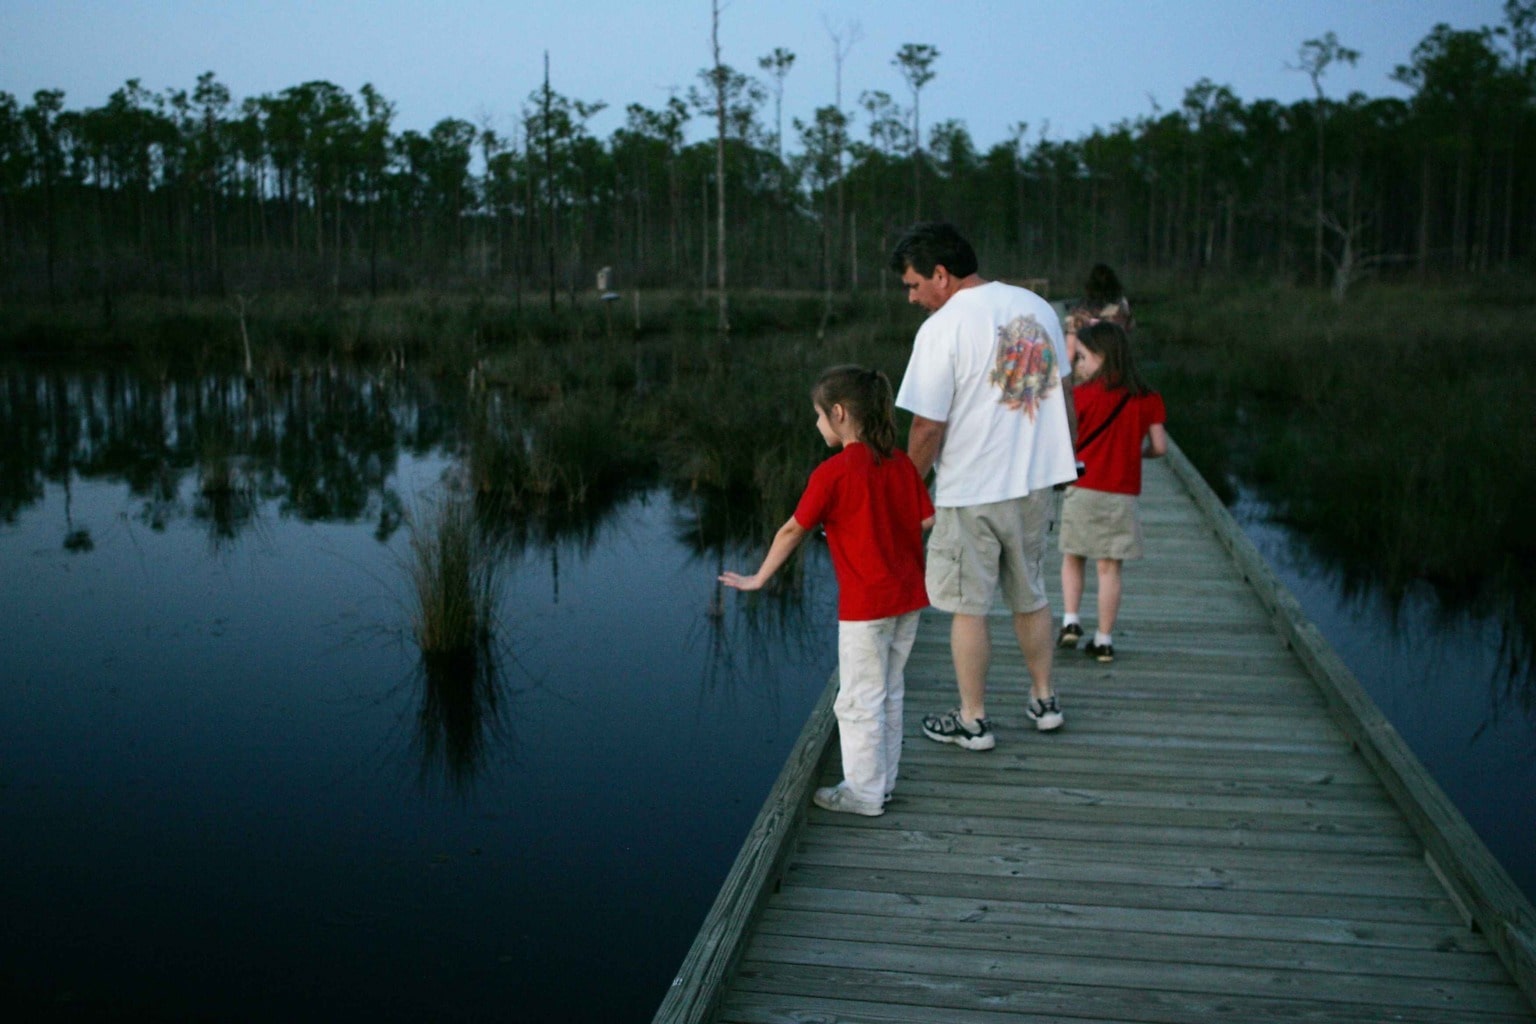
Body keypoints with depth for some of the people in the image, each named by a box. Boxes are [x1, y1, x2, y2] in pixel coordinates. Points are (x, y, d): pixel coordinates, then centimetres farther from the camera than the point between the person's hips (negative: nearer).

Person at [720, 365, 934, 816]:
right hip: (909, 596, 7)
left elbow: (792, 530, -8)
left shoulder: (832, 473, -15)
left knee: (859, 702, 6)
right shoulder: (901, 461, 2)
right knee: (890, 695, 18)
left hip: (866, 605, -7)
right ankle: (882, 781, 27)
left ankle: (864, 793, 15)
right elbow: (927, 519, 2)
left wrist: (758, 579, 3)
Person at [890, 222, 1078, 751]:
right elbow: (1064, 392, 13)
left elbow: (927, 428, -17)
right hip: (1036, 482, 7)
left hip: (971, 493, -7)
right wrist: (1057, 455, 25)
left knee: (968, 608, 7)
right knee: (1030, 596, 21)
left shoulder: (942, 329, -17)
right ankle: (1044, 701, 32)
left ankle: (973, 721, 16)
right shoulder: (1037, 307, 5)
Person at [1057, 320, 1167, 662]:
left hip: (1083, 489, -2)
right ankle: (1104, 640, 9)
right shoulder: (1147, 398, 2)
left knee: (1073, 558, 16)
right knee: (1109, 566, 6)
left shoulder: (1081, 394, -8)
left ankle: (1070, 621, 4)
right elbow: (1160, 447, 2)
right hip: (1123, 493, 2)